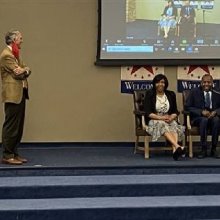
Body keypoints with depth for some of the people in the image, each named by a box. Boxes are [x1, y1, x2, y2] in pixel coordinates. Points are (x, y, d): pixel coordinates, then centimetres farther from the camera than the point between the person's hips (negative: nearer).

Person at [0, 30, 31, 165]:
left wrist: (25, 70, -9)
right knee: (11, 127, -6)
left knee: (18, 126, 11)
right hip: (13, 95, -10)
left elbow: (26, 71, 12)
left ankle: (14, 153, 17)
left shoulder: (15, 54, 20)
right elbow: (18, 73, -17)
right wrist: (25, 69, 2)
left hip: (20, 94, 10)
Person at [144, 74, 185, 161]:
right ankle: (178, 147, -57)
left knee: (174, 125, -32)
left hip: (169, 119, 3)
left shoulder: (171, 94, 12)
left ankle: (175, 150, -54)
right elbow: (147, 112, -6)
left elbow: (175, 111, 10)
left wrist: (171, 117, -14)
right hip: (154, 120, -3)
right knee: (162, 125, -36)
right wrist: (160, 117, -20)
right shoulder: (149, 94, 2)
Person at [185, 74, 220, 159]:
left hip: (213, 117, 1)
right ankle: (203, 150, -29)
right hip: (198, 117, -1)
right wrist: (201, 112, -16)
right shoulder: (194, 92, 3)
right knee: (204, 120, -36)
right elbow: (187, 107, -1)